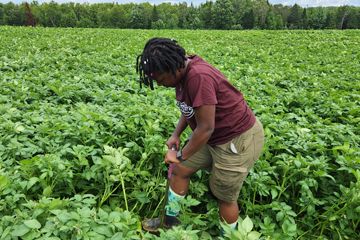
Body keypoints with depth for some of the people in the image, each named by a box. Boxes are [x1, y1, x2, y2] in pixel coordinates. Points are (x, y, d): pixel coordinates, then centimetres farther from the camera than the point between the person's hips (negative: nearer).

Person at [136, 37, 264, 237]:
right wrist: (176, 134, 0)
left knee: (225, 196, 7)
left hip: (239, 140, -9)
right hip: (213, 136, 9)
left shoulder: (198, 76, -31)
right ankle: (170, 222, 36)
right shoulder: (183, 72, -2)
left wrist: (181, 155, -15)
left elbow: (205, 128, -29)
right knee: (180, 170, 14)